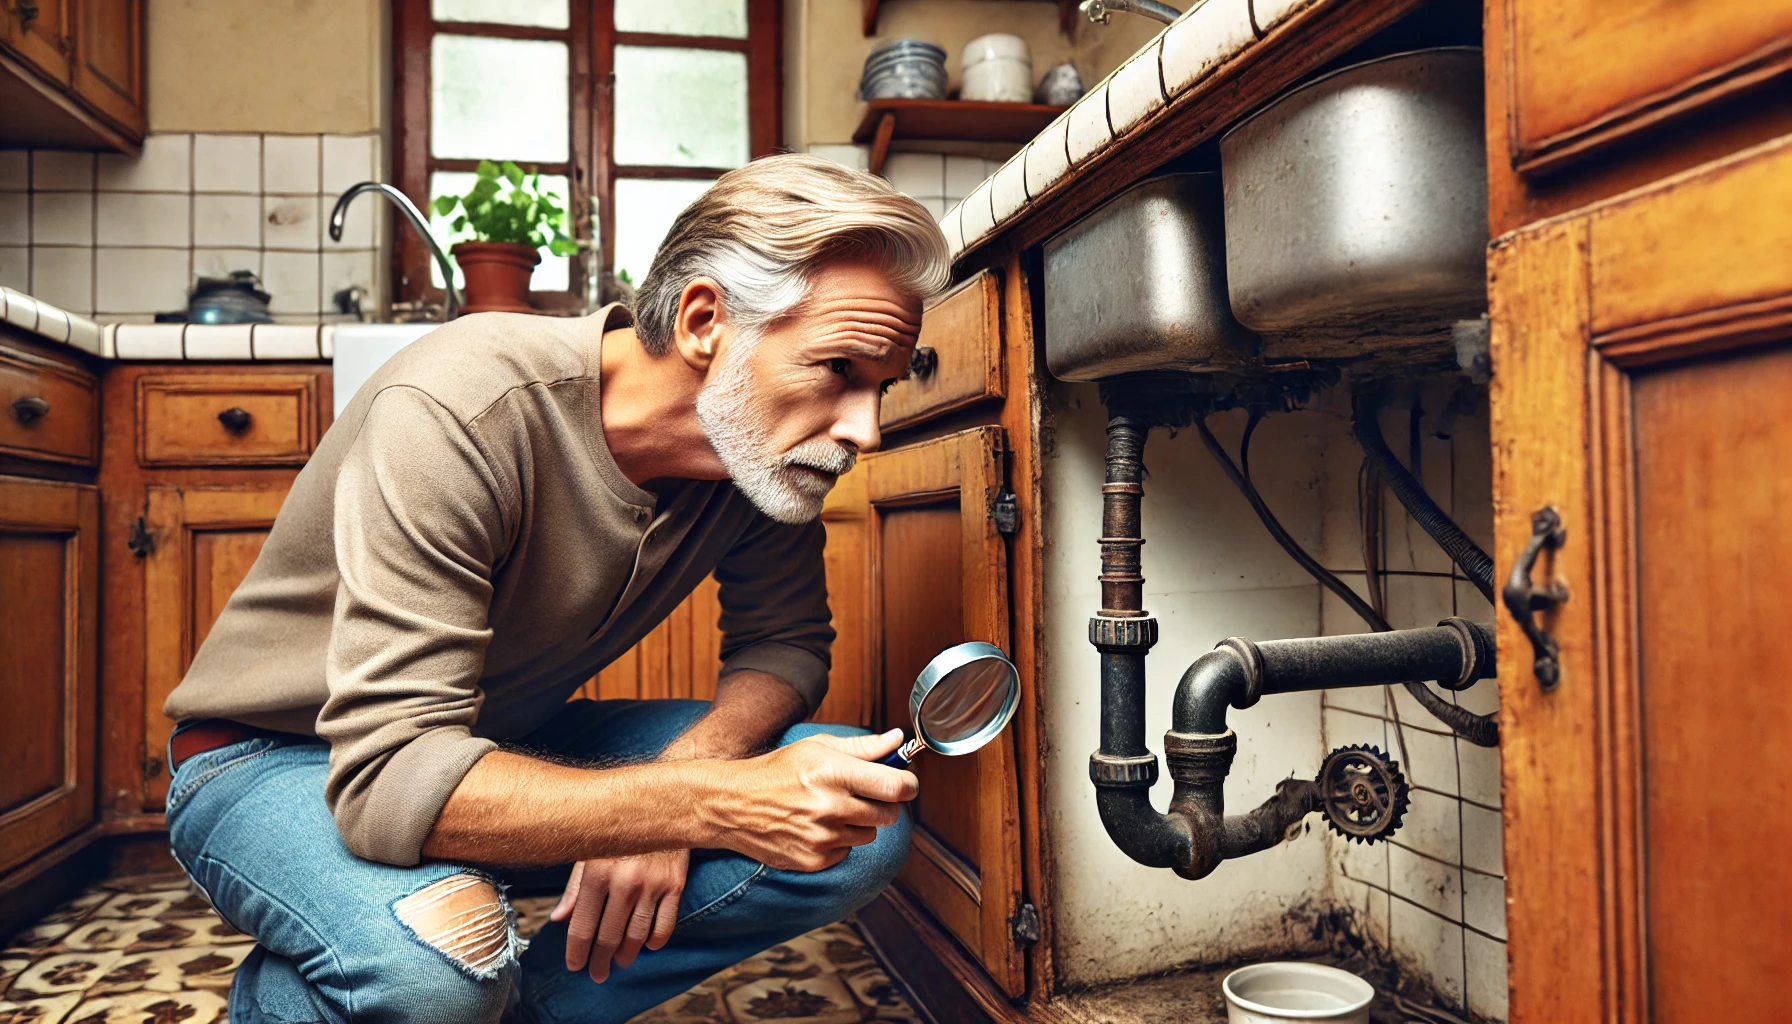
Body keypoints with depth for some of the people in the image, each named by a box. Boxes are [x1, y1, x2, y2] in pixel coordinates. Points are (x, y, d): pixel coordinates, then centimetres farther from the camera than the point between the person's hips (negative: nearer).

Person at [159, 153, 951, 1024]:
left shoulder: (769, 445, -14)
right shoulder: (457, 414, -33)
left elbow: (784, 642, -3)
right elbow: (392, 777, -37)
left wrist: (668, 793, -23)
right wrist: (710, 804, -44)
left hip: (511, 744, 5)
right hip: (278, 758, -4)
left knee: (862, 825, -13)